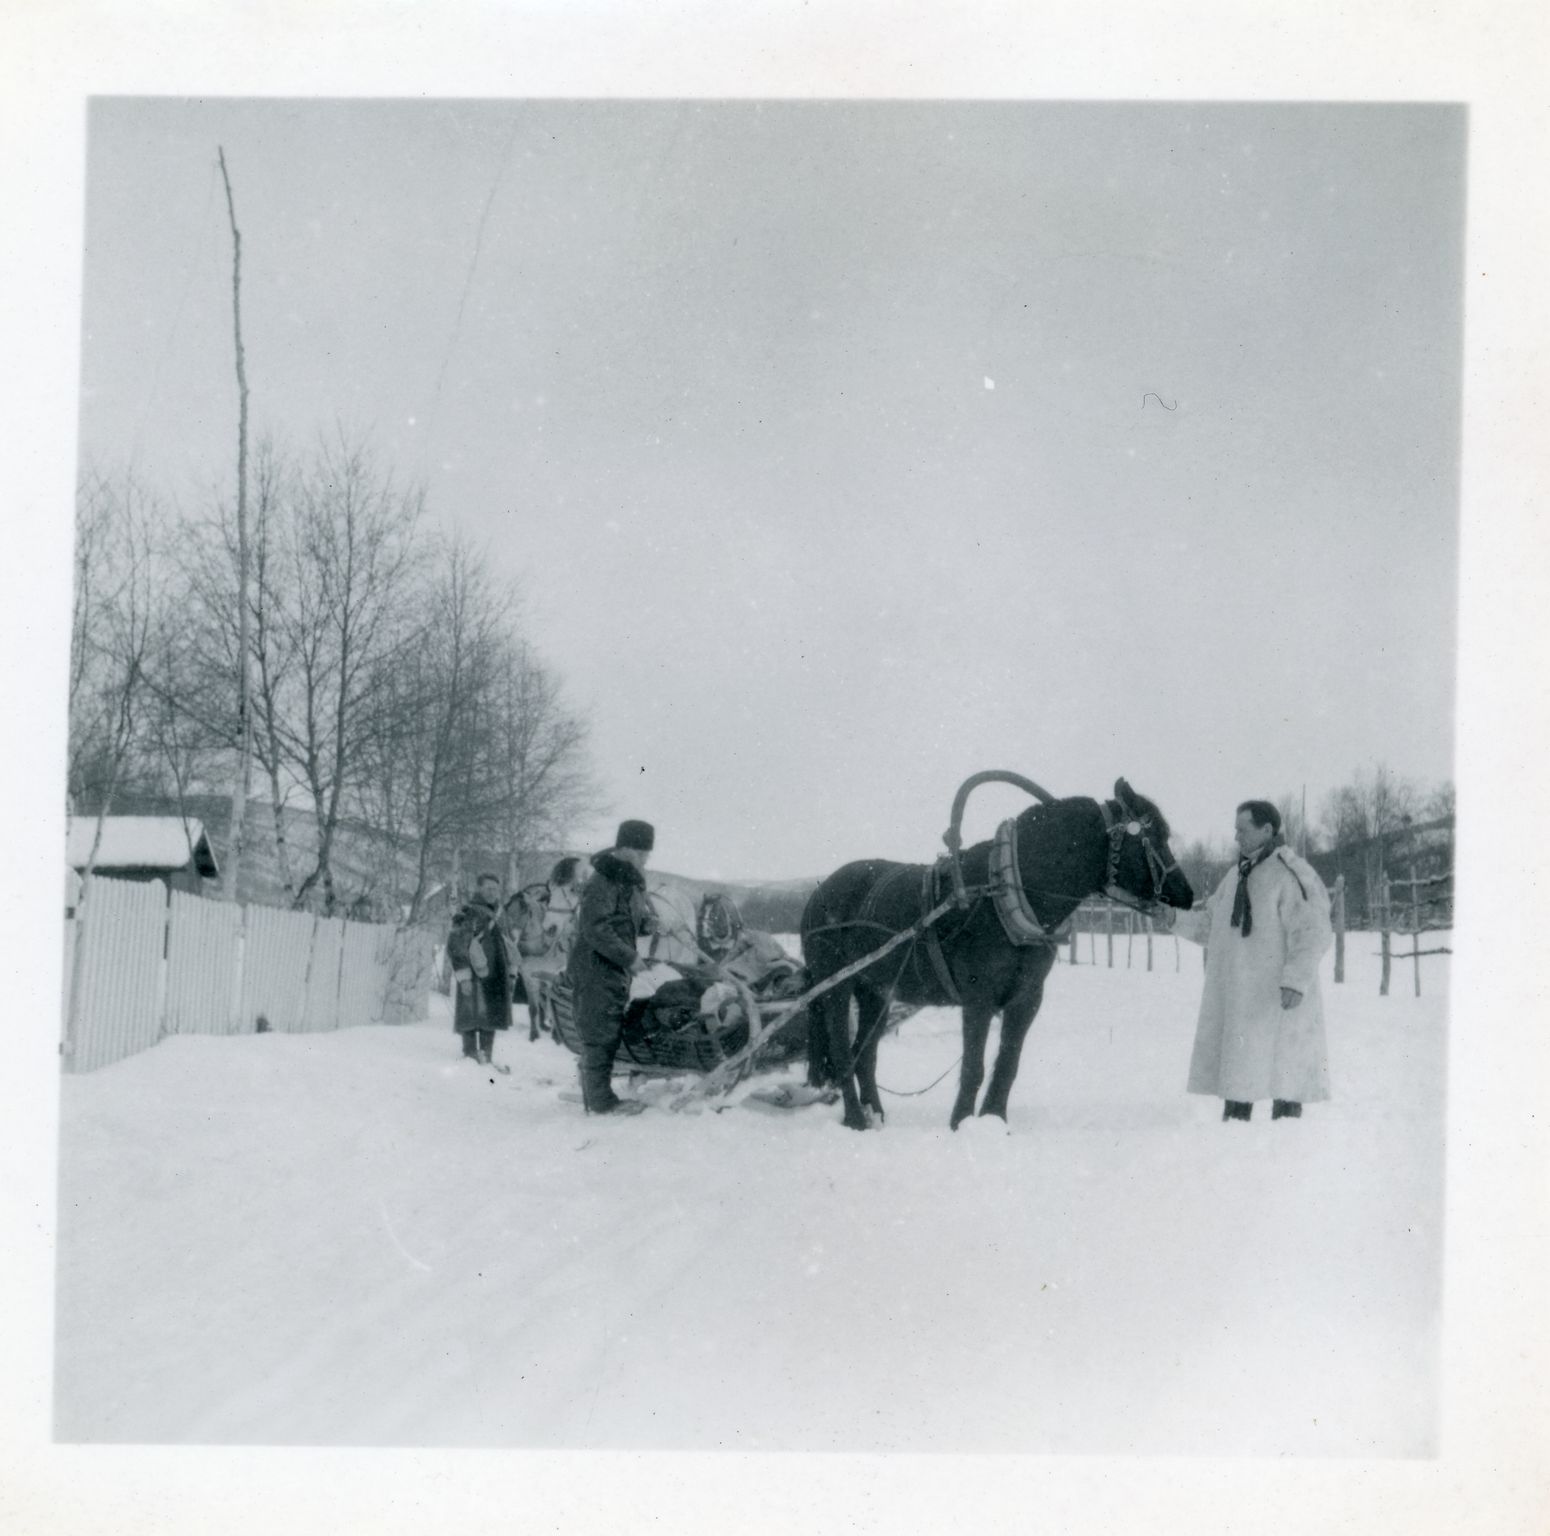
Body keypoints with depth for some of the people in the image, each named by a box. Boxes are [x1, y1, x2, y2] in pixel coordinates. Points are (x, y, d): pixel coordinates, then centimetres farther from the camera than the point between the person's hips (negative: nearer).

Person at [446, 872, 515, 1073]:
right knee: (472, 1019, -6)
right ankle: (471, 1056, -1)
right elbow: (455, 946, -13)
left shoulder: (495, 917, 18)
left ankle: (487, 1059, 17)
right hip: (473, 978, -8)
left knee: (491, 1019, 10)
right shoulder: (467, 914, -7)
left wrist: (508, 974, 22)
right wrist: (463, 976, -19)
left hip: (494, 978, 8)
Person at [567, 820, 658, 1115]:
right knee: (601, 1034, -7)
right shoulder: (603, 883, -15)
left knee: (606, 1034, 13)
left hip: (616, 971, 10)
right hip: (597, 970, -10)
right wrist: (629, 957, -20)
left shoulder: (631, 883, 16)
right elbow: (595, 929, -22)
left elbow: (641, 923, 24)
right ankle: (601, 1101, -5)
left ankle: (596, 1095, 20)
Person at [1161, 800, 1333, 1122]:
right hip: (1237, 999, 8)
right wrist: (1176, 918, 2)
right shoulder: (1236, 875, 13)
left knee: (1284, 1075, -1)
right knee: (1236, 1073, 13)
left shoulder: (1289, 875, -13)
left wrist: (1296, 979, -26)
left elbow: (1312, 934, -17)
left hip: (1279, 1001, -8)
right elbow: (1209, 925, 18)